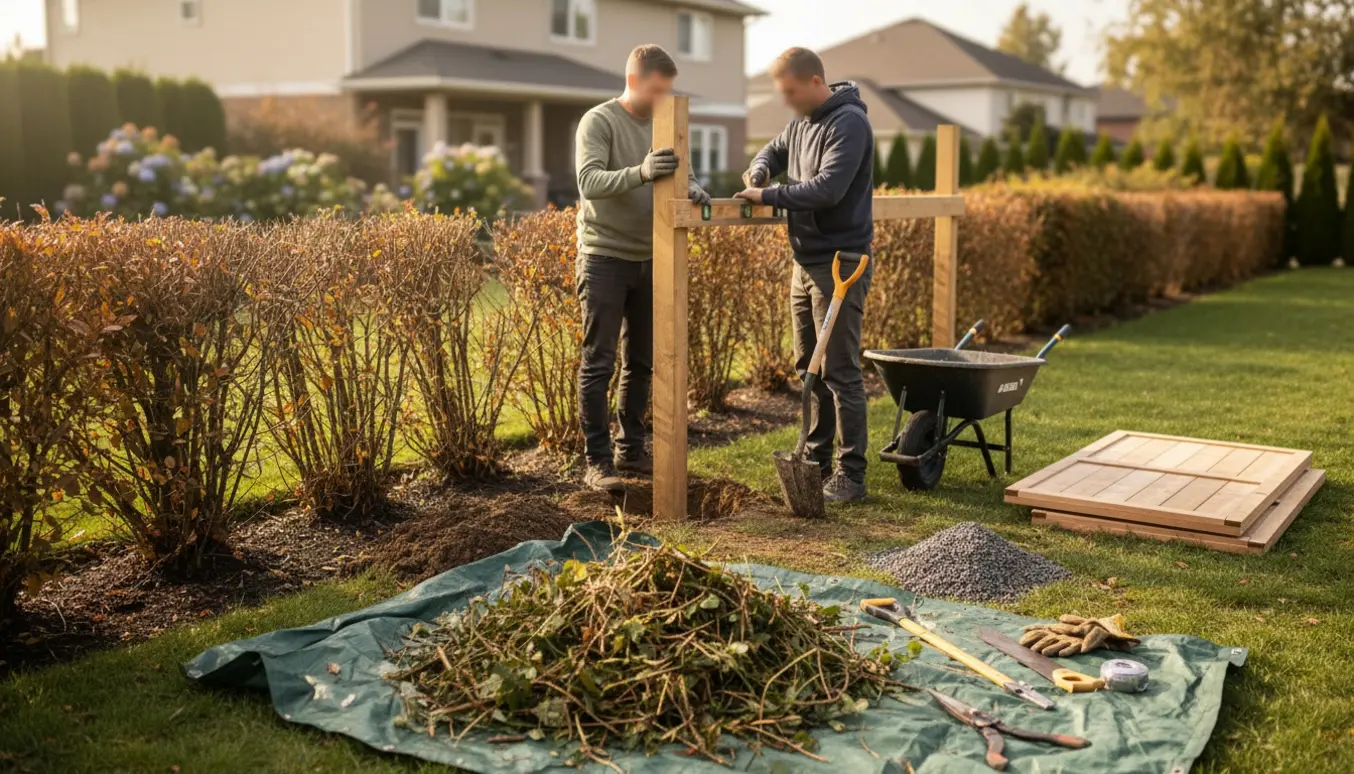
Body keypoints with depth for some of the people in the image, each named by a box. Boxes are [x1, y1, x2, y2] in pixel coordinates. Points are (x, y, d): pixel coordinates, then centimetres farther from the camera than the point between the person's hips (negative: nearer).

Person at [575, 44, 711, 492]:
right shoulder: (599, 121, -8)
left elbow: (676, 176, 8)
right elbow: (589, 182, -22)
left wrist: (690, 188, -16)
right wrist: (640, 173, -39)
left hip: (648, 260, 6)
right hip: (604, 258, -6)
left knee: (641, 363, 11)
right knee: (598, 364, -3)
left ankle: (630, 451, 22)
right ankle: (597, 461, 2)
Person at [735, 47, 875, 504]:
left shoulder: (848, 123, -14)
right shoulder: (803, 122, 12)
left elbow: (828, 187, -24)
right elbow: (776, 149, 29)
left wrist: (768, 197, -18)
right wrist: (760, 170, 6)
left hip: (840, 263, -9)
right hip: (805, 261, 9)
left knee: (840, 371, -6)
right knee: (809, 366, 14)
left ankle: (851, 475, 1)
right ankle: (816, 460, 26)